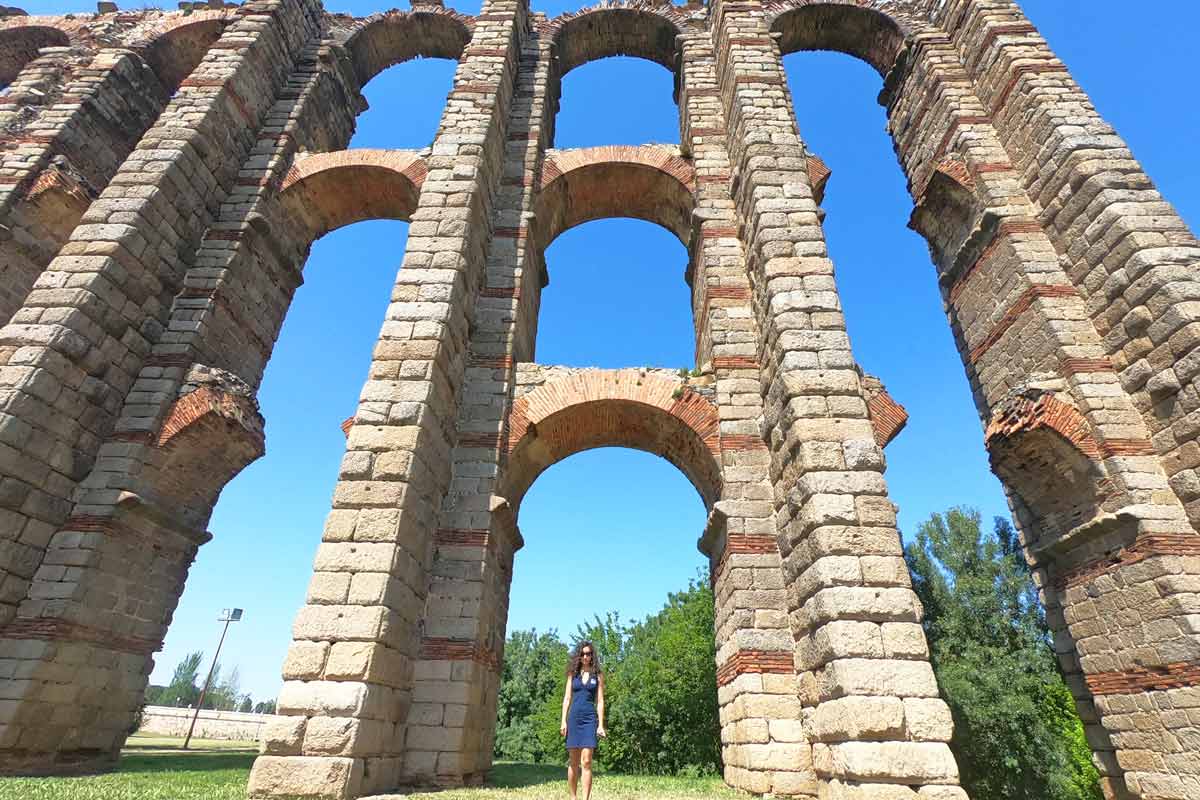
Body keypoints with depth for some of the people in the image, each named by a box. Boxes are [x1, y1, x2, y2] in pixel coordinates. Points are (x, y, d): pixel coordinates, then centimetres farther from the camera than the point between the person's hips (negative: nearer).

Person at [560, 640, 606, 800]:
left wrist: (601, 725, -3)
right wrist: (563, 721, -1)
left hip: (589, 718, -2)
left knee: (586, 761, -9)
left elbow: (600, 701, 4)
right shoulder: (573, 673, 9)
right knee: (573, 762, 6)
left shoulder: (598, 675, 6)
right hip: (573, 717, 2)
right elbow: (567, 698, 8)